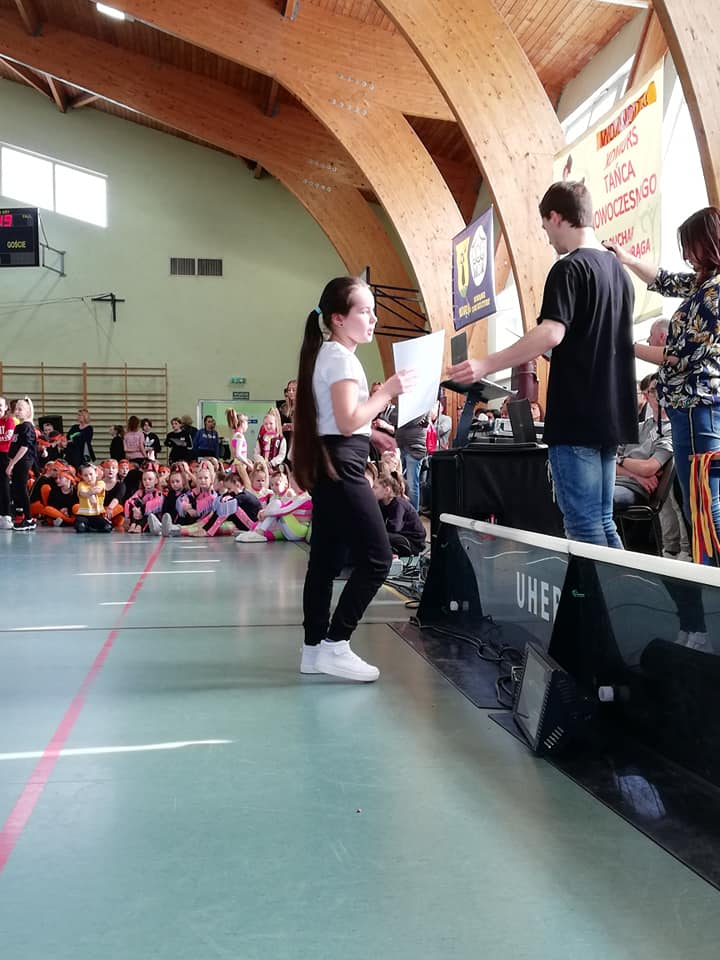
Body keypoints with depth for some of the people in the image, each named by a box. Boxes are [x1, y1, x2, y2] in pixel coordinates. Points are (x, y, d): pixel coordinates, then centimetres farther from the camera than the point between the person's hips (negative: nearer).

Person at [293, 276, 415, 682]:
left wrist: (371, 432, 19)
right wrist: (388, 391, -16)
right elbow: (347, 422, -20)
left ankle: (315, 648, 17)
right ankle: (335, 645, -4)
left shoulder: (328, 354, 18)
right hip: (341, 467, -10)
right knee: (377, 557, -8)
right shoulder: (341, 357, -12)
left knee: (326, 561, 11)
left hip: (328, 467, 10)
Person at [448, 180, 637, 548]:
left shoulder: (569, 269, -11)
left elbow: (551, 334, -25)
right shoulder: (618, 269, 16)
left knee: (583, 527, -4)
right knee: (602, 522, 14)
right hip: (609, 416, 9)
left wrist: (486, 365, -25)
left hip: (576, 418, -9)